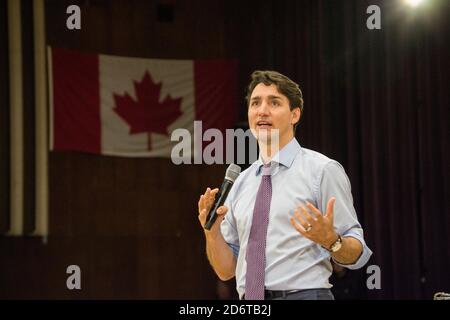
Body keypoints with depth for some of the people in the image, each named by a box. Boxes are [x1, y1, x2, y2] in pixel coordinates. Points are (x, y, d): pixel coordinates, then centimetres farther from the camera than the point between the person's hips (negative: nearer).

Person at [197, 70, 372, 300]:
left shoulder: (323, 170, -3)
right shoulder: (241, 183, 13)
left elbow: (356, 254, -3)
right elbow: (226, 269, 13)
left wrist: (330, 240, -22)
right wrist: (212, 231, -4)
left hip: (304, 295, -5)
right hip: (248, 306, 5)